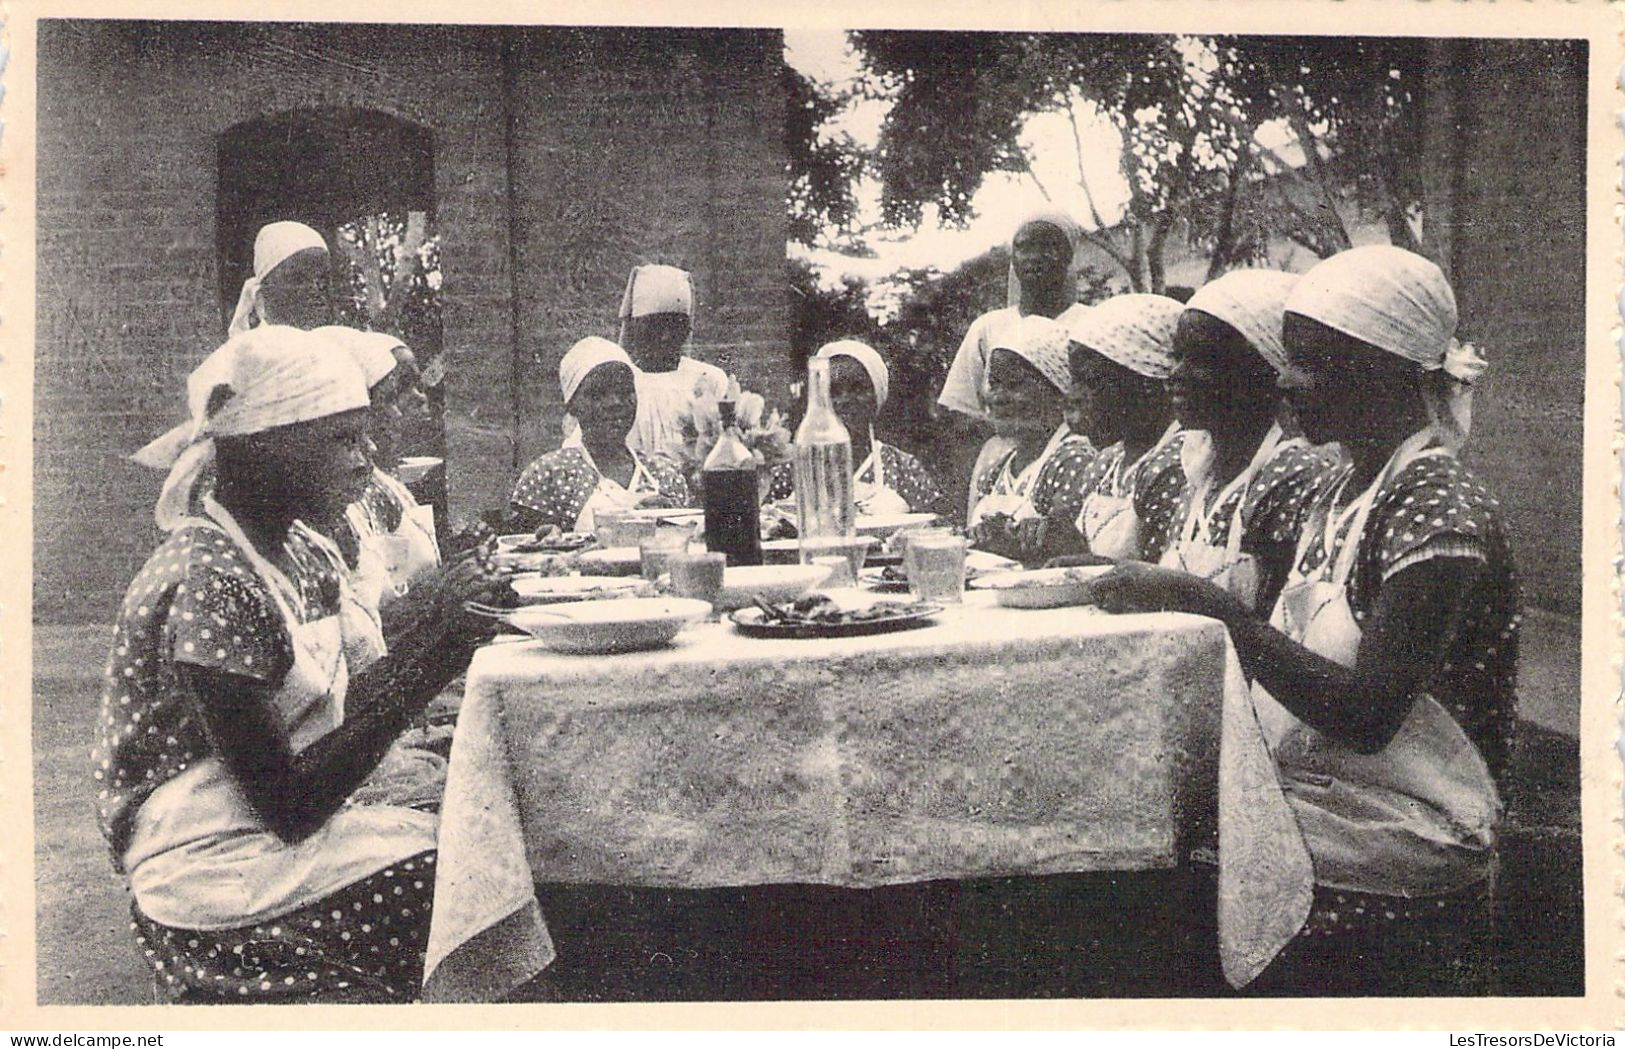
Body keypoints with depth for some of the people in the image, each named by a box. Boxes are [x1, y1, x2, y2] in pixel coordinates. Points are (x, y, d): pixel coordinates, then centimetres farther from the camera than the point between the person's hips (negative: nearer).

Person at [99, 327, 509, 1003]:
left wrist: (444, 628, -5)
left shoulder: (303, 554, 8)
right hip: (211, 878, -8)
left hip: (279, 839, 8)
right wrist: (435, 650, -22)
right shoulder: (206, 585, -19)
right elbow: (289, 805, -21)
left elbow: (336, 715, 7)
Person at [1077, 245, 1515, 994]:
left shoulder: (1441, 508, -14)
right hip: (1300, 860, 7)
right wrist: (1162, 597, 2)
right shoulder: (1345, 496, 13)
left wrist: (1203, 602, -25)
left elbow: (1366, 713, -22)